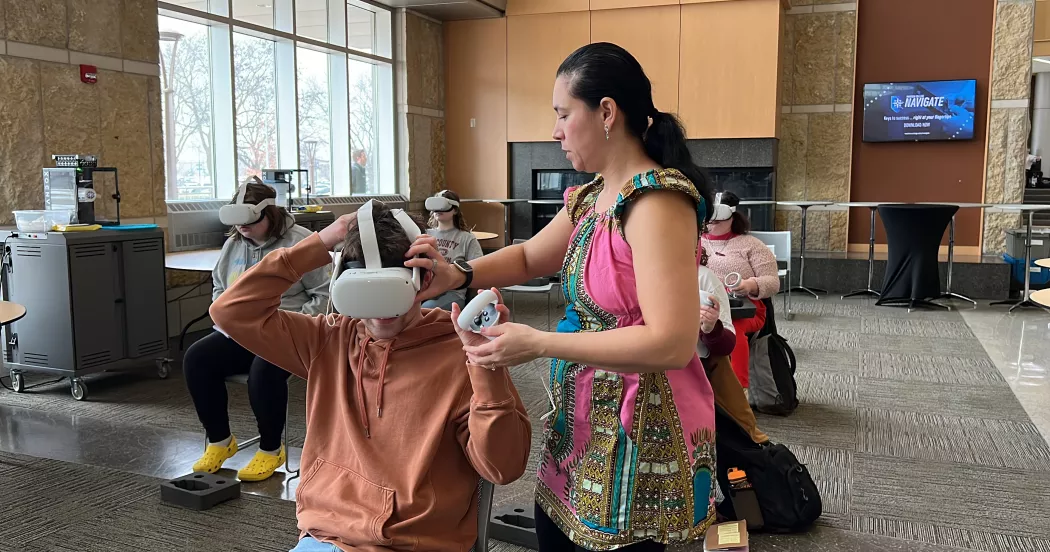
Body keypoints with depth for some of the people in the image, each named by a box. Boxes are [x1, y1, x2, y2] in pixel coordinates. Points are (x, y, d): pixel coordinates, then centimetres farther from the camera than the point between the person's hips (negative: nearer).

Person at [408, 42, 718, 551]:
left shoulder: (656, 200, -23)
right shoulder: (590, 198, 5)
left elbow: (673, 343, -29)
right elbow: (529, 258, 18)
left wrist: (538, 343, -27)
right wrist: (459, 275, -1)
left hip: (640, 428, -9)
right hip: (588, 415, 9)